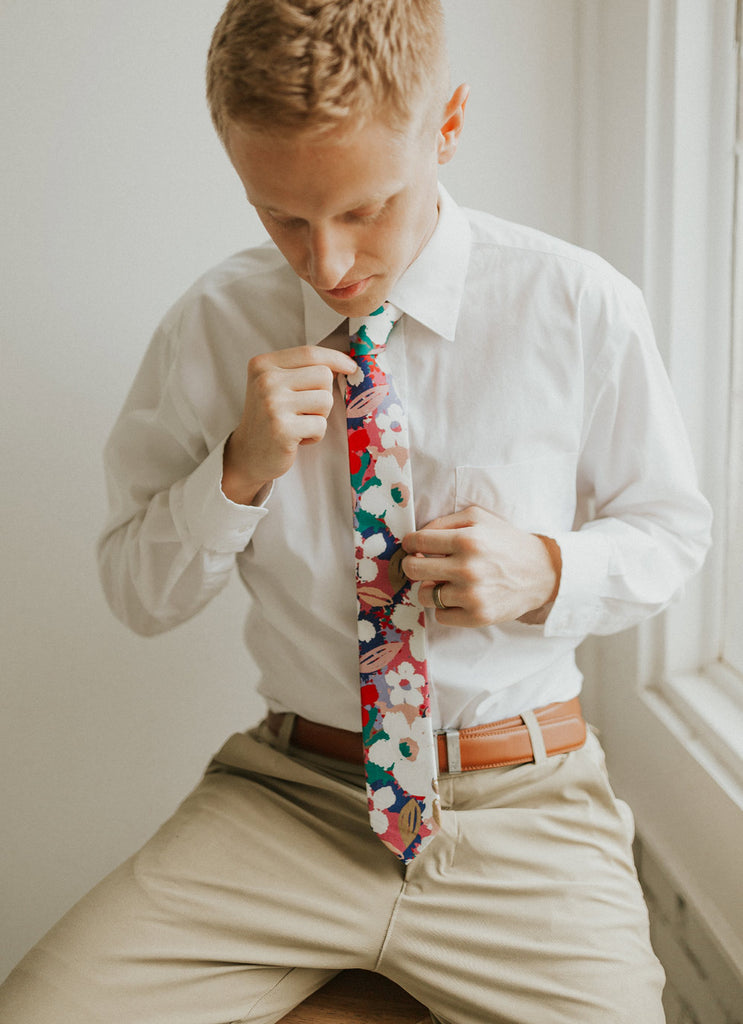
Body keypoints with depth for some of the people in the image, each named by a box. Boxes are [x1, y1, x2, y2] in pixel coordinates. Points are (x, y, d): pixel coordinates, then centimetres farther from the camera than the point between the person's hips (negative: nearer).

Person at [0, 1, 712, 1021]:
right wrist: (239, 470, -14)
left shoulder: (579, 307, -7)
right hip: (285, 799, 1)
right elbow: (138, 593, 5)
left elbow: (673, 527, 7)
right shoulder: (211, 328, -2)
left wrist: (548, 572, -15)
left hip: (521, 816, 0)